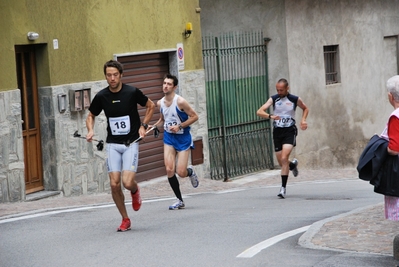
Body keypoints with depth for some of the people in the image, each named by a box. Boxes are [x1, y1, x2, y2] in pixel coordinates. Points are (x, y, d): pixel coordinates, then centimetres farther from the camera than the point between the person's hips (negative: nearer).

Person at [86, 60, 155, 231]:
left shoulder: (132, 92, -8)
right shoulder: (101, 96, -2)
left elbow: (150, 106, 9)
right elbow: (91, 115, 15)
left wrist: (143, 125, -1)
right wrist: (90, 130, -4)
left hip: (131, 143, -2)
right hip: (112, 144, 2)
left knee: (127, 182, -17)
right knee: (114, 184, -6)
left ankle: (135, 191, 22)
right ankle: (125, 220, 12)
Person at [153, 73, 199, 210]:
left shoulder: (180, 102, -18)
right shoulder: (160, 103, 0)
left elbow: (194, 117, -13)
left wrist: (179, 126, -20)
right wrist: (154, 126, 0)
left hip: (183, 137, -4)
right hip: (168, 137, 4)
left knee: (180, 172, -9)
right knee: (169, 170, -9)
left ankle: (190, 172, 31)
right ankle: (179, 201, 4)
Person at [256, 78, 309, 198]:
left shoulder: (295, 99, -1)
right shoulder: (273, 99, -1)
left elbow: (305, 108, 19)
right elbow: (259, 112, -11)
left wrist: (303, 119, 0)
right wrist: (270, 116, -29)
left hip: (290, 131, -3)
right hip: (277, 131, 3)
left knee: (284, 158, -20)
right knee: (281, 162, 8)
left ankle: (283, 188, -16)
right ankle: (293, 165, 45)